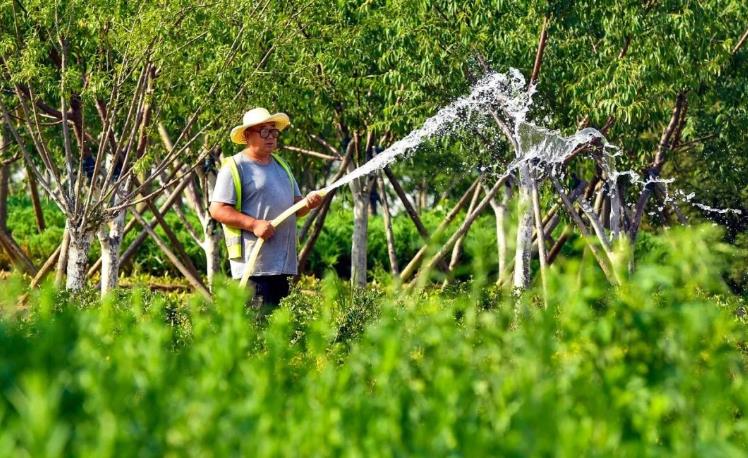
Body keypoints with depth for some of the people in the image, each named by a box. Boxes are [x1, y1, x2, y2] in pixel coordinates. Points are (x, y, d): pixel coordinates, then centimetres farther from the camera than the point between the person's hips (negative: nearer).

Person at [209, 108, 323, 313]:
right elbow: (217, 210, -11)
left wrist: (308, 203, -1)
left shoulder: (281, 166, 22)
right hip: (253, 264, -8)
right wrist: (254, 224, -20)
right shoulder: (234, 167, -3)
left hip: (282, 264, 8)